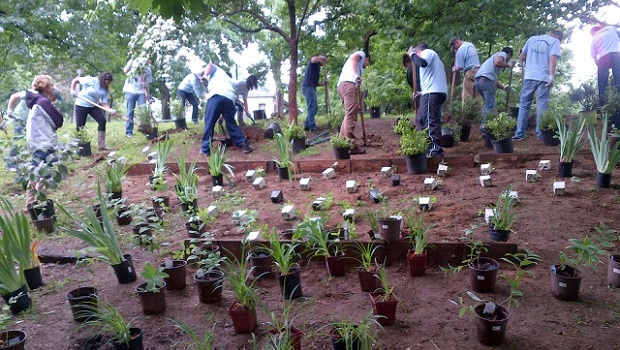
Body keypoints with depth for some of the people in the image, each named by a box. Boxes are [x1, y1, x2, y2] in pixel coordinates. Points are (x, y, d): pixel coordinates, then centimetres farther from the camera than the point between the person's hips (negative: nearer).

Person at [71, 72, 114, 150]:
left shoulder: (106, 90, -2)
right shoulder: (92, 81, -16)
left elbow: (104, 103, -8)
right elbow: (75, 80, -9)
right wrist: (73, 90, -20)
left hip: (94, 106, 5)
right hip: (81, 105, -4)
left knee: (102, 121, -13)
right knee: (80, 126, -3)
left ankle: (101, 145, -8)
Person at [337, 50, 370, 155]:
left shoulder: (359, 66, 40)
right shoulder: (361, 54, 19)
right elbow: (353, 58, -7)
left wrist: (358, 104, 32)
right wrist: (356, 75, -21)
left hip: (342, 85, 9)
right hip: (349, 84, -9)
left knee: (349, 114, 14)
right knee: (351, 114, -15)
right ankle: (351, 145, -21)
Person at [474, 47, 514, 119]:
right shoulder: (503, 54, 10)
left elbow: (494, 78, 35)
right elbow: (497, 63, -15)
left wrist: (503, 88, 42)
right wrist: (508, 65, 1)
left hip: (478, 80, 9)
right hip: (486, 80, -9)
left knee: (488, 105, 17)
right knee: (489, 107, -7)